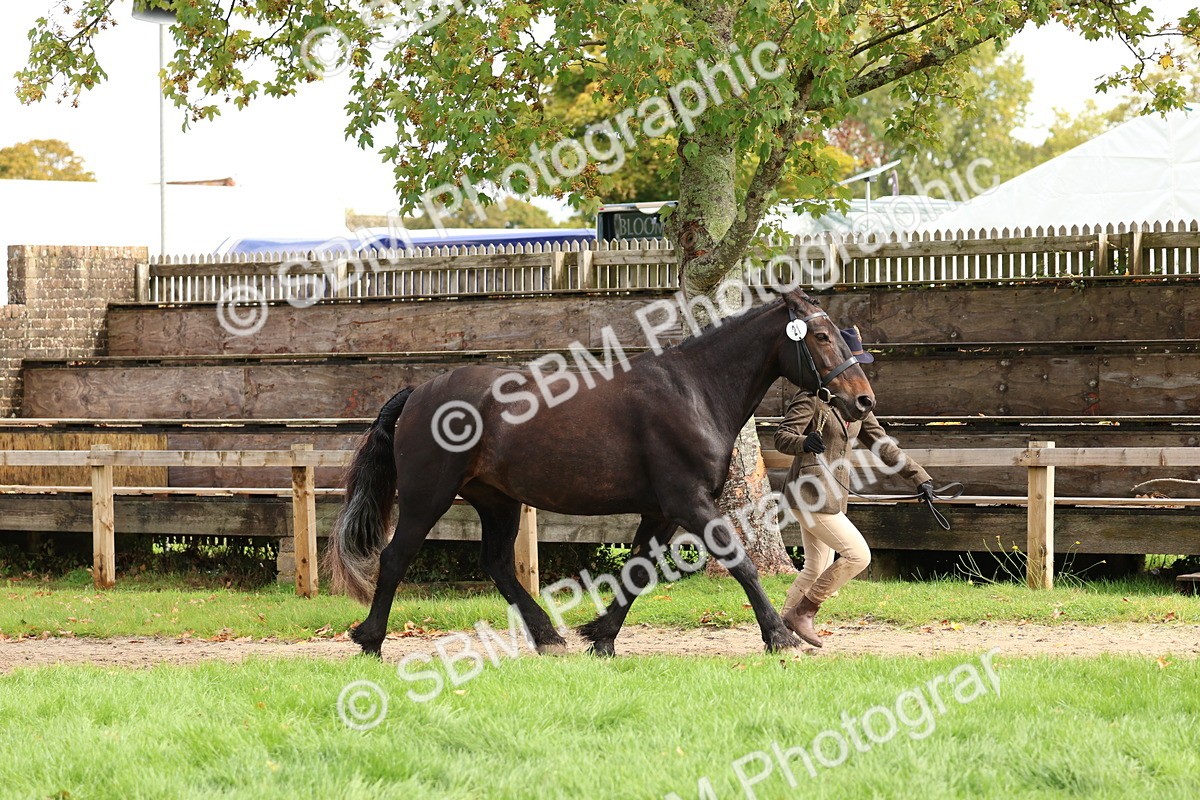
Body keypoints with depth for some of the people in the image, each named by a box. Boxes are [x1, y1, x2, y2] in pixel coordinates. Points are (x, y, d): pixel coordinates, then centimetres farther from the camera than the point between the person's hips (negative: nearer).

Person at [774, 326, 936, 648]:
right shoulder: (811, 398, -12)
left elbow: (881, 444, 16)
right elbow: (782, 438, -20)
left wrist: (919, 477, 10)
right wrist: (804, 443, -43)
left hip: (833, 496, 9)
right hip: (811, 493, -9)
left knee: (815, 572, 13)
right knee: (857, 555, -12)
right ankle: (804, 611, -3)